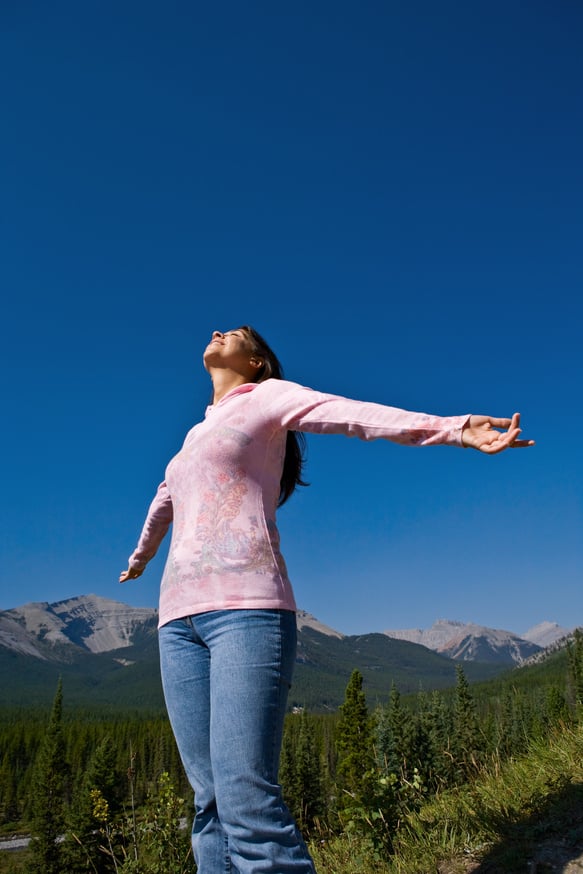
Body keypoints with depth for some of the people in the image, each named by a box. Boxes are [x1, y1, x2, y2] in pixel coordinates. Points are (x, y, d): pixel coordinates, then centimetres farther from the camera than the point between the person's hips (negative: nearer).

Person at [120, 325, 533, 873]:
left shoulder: (267, 396, 12)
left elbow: (354, 415, -5)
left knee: (248, 803, -18)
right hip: (180, 613, 6)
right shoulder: (195, 437, 30)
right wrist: (140, 556, 65)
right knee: (210, 803, 0)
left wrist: (453, 428, -20)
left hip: (245, 607, -6)